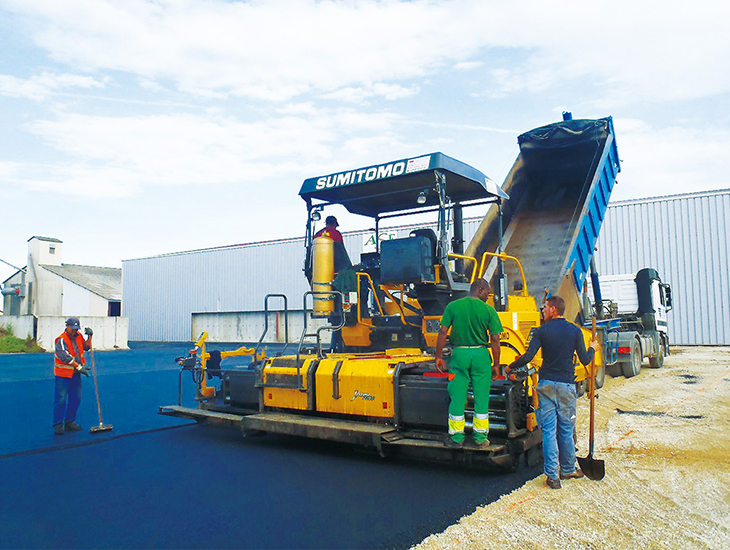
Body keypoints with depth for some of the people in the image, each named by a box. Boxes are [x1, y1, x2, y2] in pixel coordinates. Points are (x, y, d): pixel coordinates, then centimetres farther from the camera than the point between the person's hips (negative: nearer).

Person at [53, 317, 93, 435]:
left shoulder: (78, 337, 8)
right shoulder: (61, 340, -15)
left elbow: (86, 347, 23)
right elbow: (66, 357, -24)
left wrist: (90, 336, 6)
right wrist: (79, 367, -27)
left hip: (76, 374, 7)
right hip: (63, 374, -7)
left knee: (76, 399, 12)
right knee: (61, 400, -4)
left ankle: (69, 422, 23)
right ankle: (58, 425, 5)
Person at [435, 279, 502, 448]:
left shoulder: (453, 306, 1)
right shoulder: (488, 310, -2)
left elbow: (443, 332, -3)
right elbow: (495, 339, -3)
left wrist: (438, 356, 4)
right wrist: (496, 364, 4)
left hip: (459, 354, 1)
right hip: (481, 355, 0)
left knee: (457, 397, 7)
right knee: (481, 397, 10)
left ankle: (456, 438, 13)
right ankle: (480, 437, 17)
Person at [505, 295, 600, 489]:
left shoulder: (542, 331, -4)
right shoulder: (575, 330, 0)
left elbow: (527, 357, -12)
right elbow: (585, 360, 2)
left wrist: (510, 367, 4)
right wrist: (592, 349, 23)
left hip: (546, 384, -1)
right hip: (566, 385, 1)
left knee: (549, 430, 3)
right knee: (566, 429, 14)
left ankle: (552, 476, 3)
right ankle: (568, 470, 28)